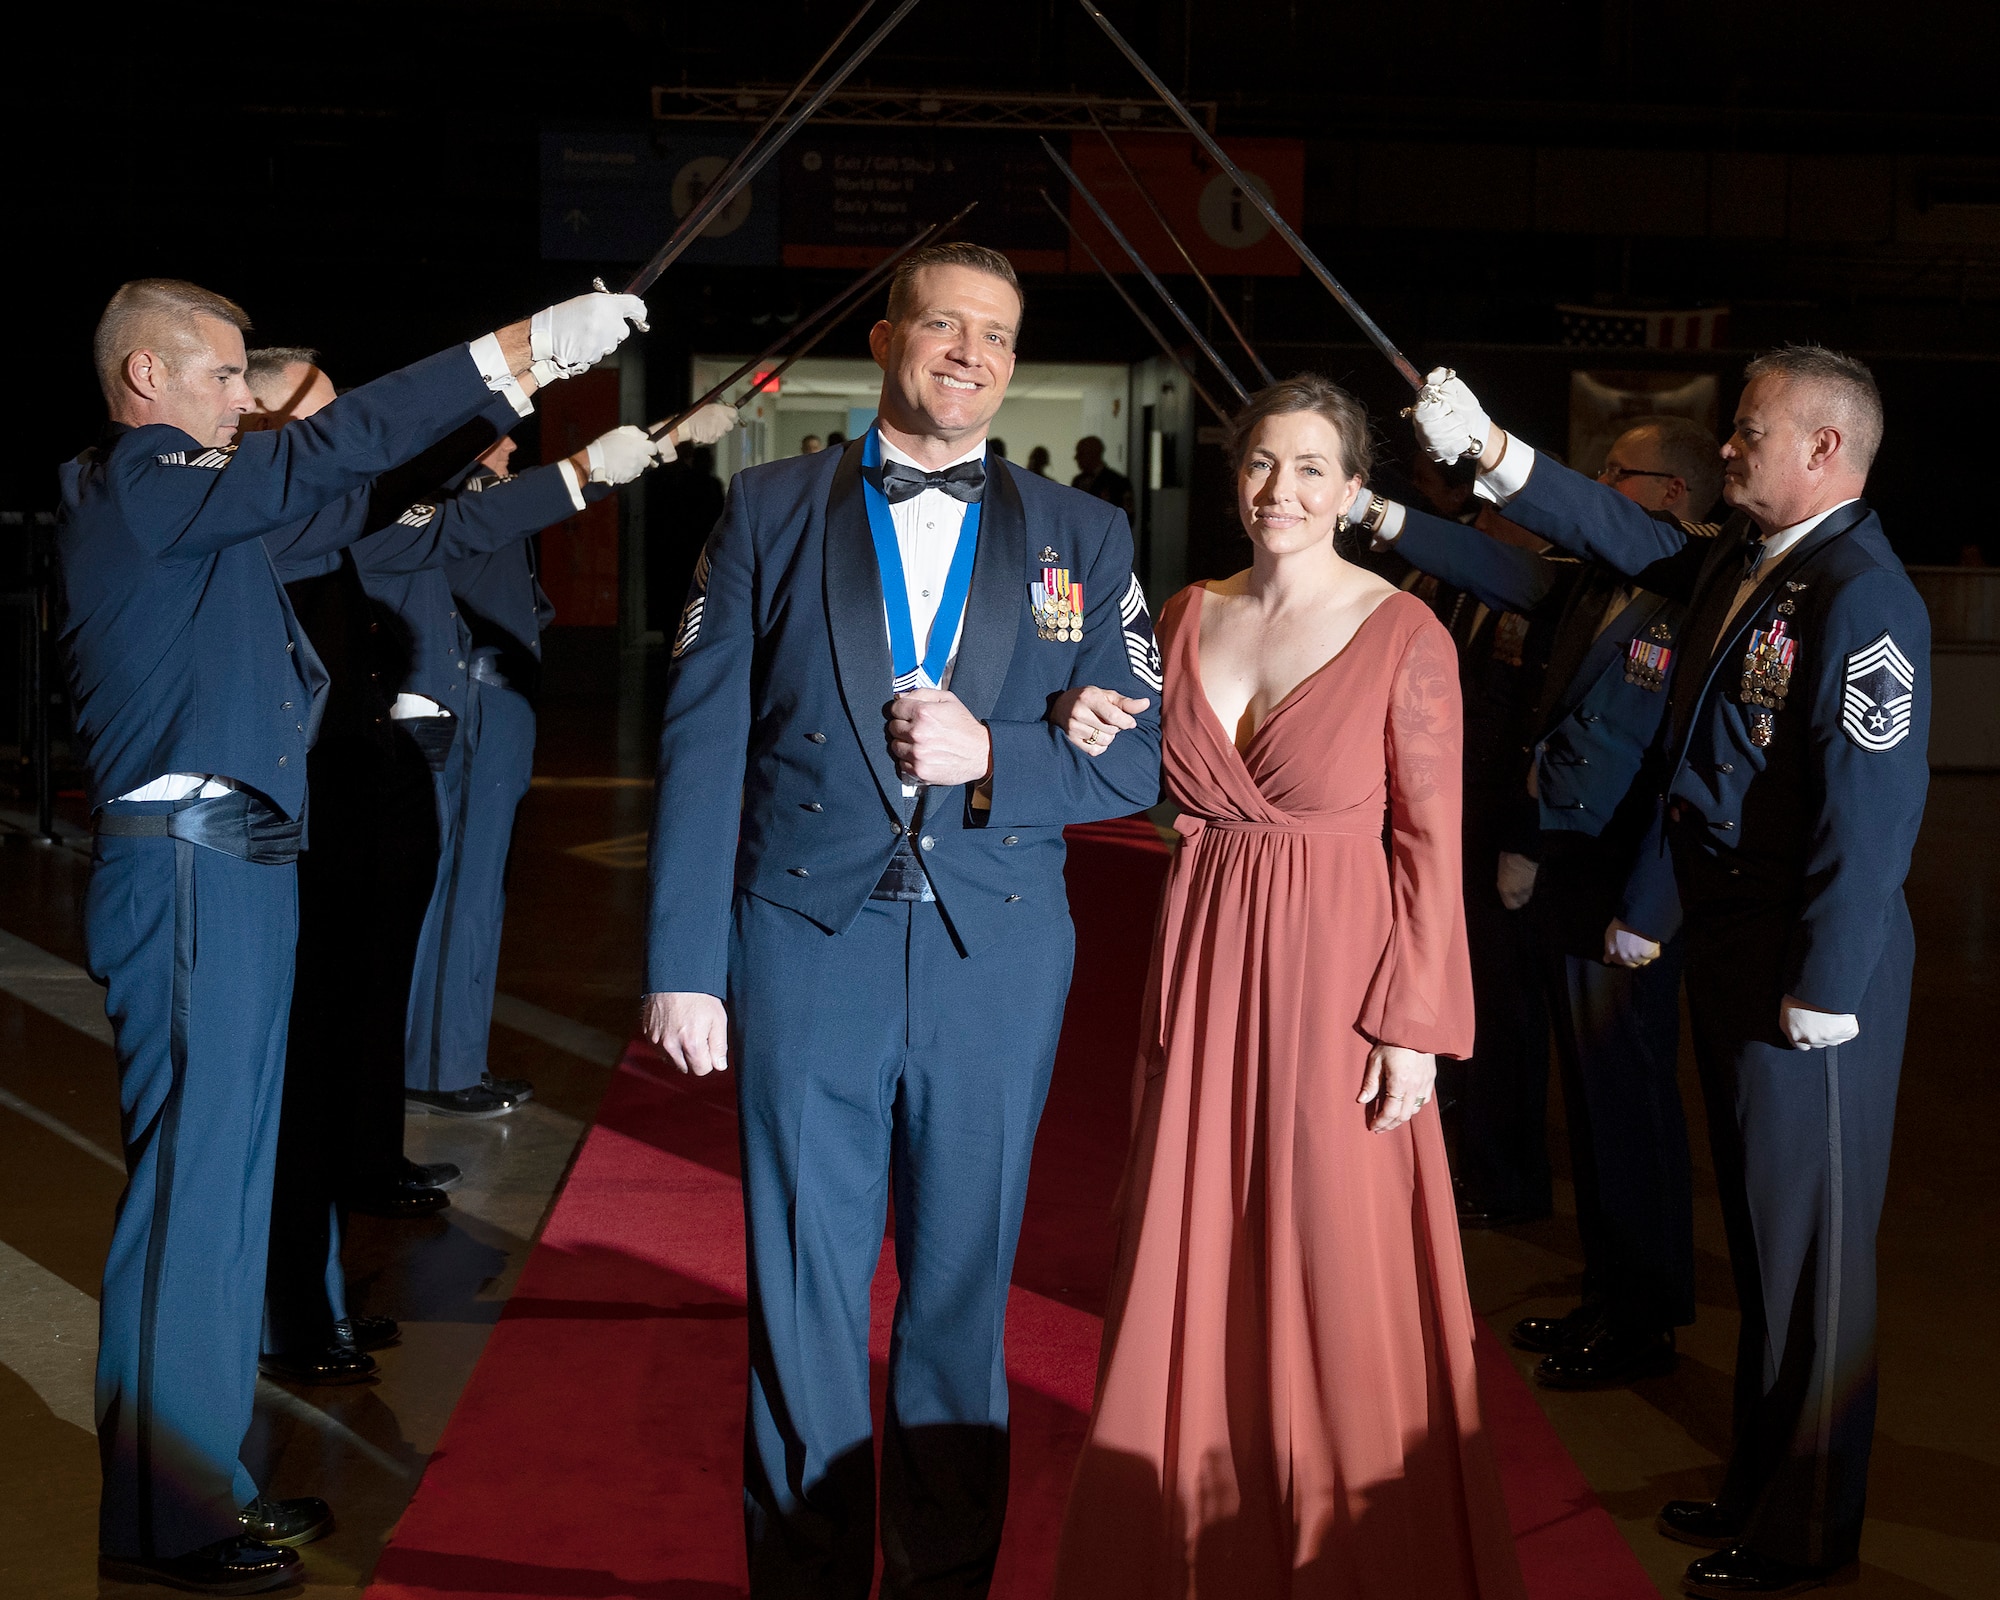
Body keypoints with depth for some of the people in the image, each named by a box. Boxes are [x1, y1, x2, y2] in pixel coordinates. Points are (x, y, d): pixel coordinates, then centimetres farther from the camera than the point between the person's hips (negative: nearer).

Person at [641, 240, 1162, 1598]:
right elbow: (704, 745, 0)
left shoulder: (1084, 539, 8)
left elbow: (1139, 759, 5)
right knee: (803, 1301, 6)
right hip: (807, 953, -1)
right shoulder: (771, 511, 5)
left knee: (963, 1302, 11)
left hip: (998, 969, 1)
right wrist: (685, 965, -6)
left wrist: (993, 756, -14)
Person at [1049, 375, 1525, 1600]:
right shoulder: (1187, 618, 6)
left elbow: (1432, 844, -9)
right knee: (1197, 1259, 12)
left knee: (1338, 1275, 4)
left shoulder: (1405, 636, -9)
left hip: (1335, 976, -5)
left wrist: (1412, 1025, -12)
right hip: (1207, 965, 5)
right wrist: (1098, 743, -5)